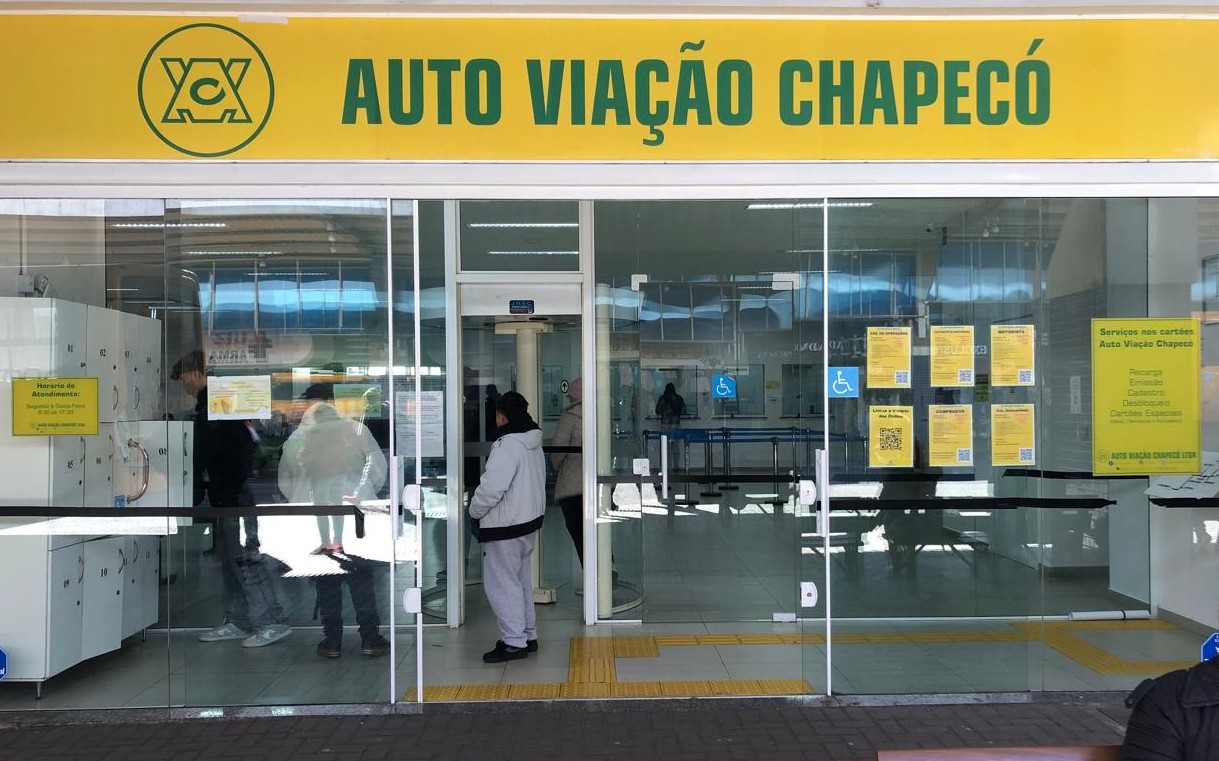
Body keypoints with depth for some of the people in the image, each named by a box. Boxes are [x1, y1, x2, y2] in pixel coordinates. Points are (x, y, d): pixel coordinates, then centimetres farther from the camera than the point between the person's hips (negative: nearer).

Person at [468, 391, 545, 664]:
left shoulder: (507, 446, -21)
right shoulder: (534, 445, 8)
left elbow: (491, 488, -25)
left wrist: (475, 511, -7)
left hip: (505, 528, -10)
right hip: (530, 520, 10)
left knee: (502, 584, -1)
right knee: (522, 580, 19)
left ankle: (514, 642, 3)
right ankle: (528, 635, 28)